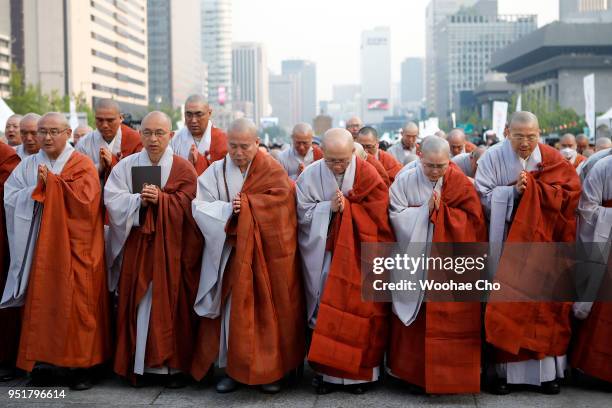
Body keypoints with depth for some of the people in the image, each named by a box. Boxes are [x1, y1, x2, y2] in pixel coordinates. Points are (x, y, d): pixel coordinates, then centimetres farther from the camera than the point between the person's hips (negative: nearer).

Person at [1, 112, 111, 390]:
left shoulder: (82, 165, 1)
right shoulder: (28, 166, 11)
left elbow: (85, 199, -14)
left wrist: (50, 182, -10)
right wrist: (38, 188, -12)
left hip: (73, 247, -3)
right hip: (40, 246, 3)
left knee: (76, 303, -2)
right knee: (42, 302, 2)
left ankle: (81, 364, 6)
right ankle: (41, 360, 10)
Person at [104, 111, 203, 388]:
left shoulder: (183, 169, 0)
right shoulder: (126, 166, 6)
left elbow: (186, 206, -8)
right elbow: (112, 199, -4)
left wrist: (160, 199, -21)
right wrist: (138, 200, -18)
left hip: (171, 247, -2)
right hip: (137, 245, 2)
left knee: (171, 302, 0)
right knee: (138, 303, 2)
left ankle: (174, 364, 9)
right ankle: (138, 363, 12)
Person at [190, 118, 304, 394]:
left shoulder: (272, 171, -3)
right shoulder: (216, 171, 1)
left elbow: (278, 203, -15)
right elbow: (200, 207, -7)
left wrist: (244, 206, -16)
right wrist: (228, 210, -21)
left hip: (267, 253, -1)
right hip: (232, 254, 1)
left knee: (268, 309, 5)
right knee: (234, 310, 3)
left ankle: (270, 369, 17)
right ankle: (233, 368, 15)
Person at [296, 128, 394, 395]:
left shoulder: (368, 175, -7)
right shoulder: (310, 176, -4)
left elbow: (377, 215, -8)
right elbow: (303, 214, -4)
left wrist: (345, 207, -15)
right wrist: (330, 207, -17)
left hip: (358, 255, -1)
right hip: (324, 256, 1)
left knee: (358, 309, 1)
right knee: (326, 310, 2)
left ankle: (358, 371, 12)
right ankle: (326, 370, 11)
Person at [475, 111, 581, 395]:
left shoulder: (552, 159, 1)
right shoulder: (493, 158, -4)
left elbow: (569, 192, -7)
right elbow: (483, 197, -7)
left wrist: (532, 187, -17)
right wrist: (514, 191, -20)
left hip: (543, 246, 2)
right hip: (507, 247, -1)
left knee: (545, 306, 2)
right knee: (507, 306, -1)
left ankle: (548, 371, 11)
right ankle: (505, 370, 7)